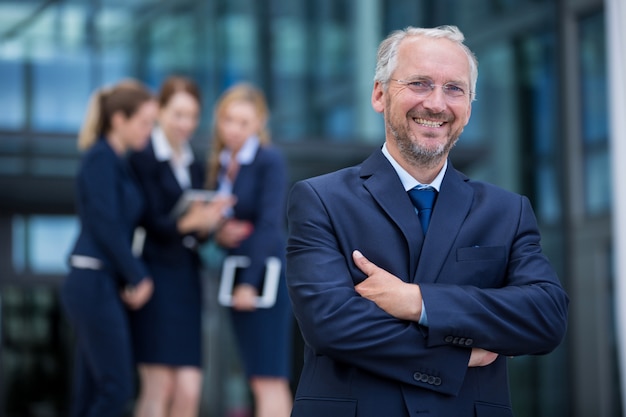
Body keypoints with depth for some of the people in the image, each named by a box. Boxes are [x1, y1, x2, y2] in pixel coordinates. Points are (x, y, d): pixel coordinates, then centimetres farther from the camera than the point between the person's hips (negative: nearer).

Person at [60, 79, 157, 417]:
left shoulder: (117, 161, 17)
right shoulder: (100, 158, -10)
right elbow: (105, 225, -16)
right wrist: (138, 276, -10)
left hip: (106, 285, 9)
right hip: (94, 284, -9)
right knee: (116, 389, -9)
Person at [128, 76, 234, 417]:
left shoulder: (195, 167, 18)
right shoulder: (144, 158, -4)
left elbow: (199, 232, 15)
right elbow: (153, 222, -12)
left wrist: (208, 225, -6)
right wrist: (187, 222, -29)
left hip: (187, 278, 6)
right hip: (156, 276, -6)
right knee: (159, 386, -8)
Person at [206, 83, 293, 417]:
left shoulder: (270, 161, -9)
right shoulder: (221, 164, 12)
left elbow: (269, 225, -15)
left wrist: (250, 282, -18)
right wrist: (218, 233, -8)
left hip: (266, 273, -7)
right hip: (236, 274, 7)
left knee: (267, 378, -8)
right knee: (259, 379, 9)